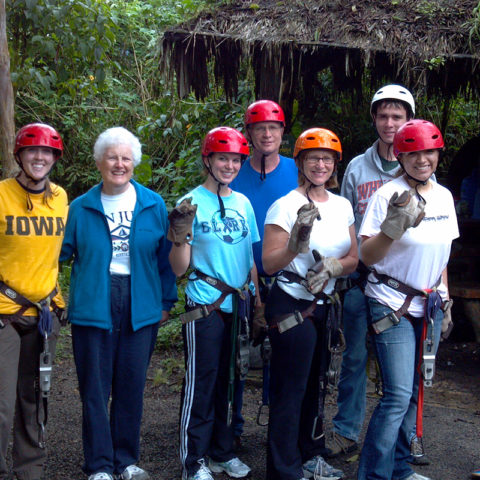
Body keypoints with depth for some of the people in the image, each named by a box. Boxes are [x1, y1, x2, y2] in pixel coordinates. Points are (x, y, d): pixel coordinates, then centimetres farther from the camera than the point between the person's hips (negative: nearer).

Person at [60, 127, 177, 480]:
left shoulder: (154, 205, 5)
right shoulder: (81, 207, 4)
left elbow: (165, 257, 8)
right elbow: (62, 252, 9)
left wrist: (166, 301, 5)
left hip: (140, 308, 1)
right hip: (93, 308, -1)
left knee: (132, 387, 8)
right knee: (95, 389, 3)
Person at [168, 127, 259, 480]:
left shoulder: (243, 203, 9)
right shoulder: (192, 203, -8)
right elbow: (179, 269, -10)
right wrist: (181, 236, -26)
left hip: (237, 305, 6)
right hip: (205, 306, -5)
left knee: (228, 381, 14)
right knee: (201, 383, 0)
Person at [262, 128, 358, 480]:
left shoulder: (342, 206, 7)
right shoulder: (286, 206, -12)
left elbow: (353, 259, 10)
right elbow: (269, 264, -15)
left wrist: (333, 266, -11)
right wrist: (297, 242, -33)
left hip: (324, 306, 7)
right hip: (292, 306, -7)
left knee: (315, 384, 18)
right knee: (290, 389, 0)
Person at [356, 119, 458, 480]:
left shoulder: (444, 196, 7)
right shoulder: (388, 196, -12)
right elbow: (367, 257, -14)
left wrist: (445, 301, 17)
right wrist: (393, 226, -30)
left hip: (430, 304, 6)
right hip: (393, 305, -6)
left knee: (414, 390, 12)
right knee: (398, 394, -11)